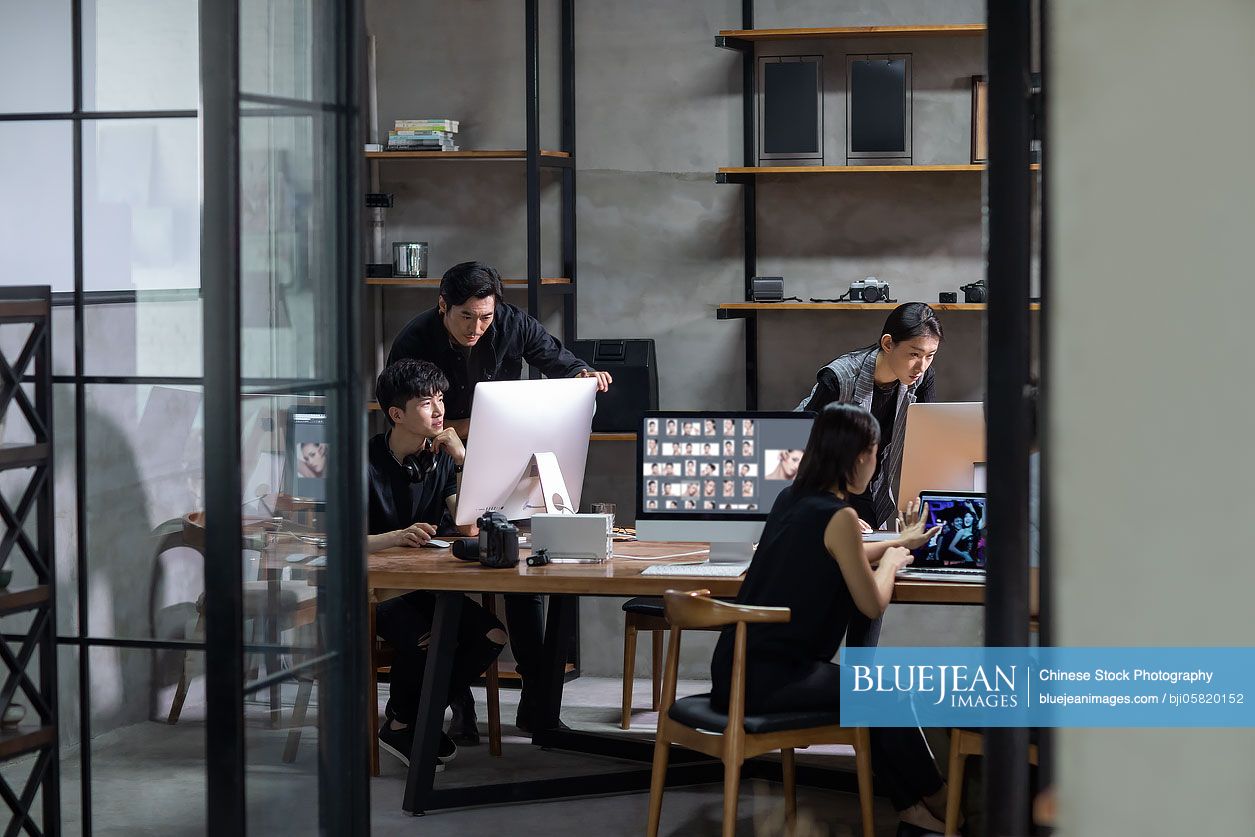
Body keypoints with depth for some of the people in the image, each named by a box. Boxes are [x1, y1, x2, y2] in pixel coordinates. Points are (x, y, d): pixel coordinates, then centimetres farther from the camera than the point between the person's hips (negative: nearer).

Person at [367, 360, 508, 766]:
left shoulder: (440, 457, 6)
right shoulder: (367, 462, -11)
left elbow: (469, 525, -5)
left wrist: (463, 460, -12)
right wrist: (398, 537, -34)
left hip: (426, 585, 6)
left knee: (492, 635, -18)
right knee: (426, 641, -33)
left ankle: (423, 711, 3)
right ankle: (399, 726, -4)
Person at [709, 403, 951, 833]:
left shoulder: (790, 498, 11)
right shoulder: (839, 516, -15)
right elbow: (872, 604, -8)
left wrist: (897, 542, 41)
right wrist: (890, 560, 12)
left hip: (734, 667, 9)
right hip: (766, 680, -9)